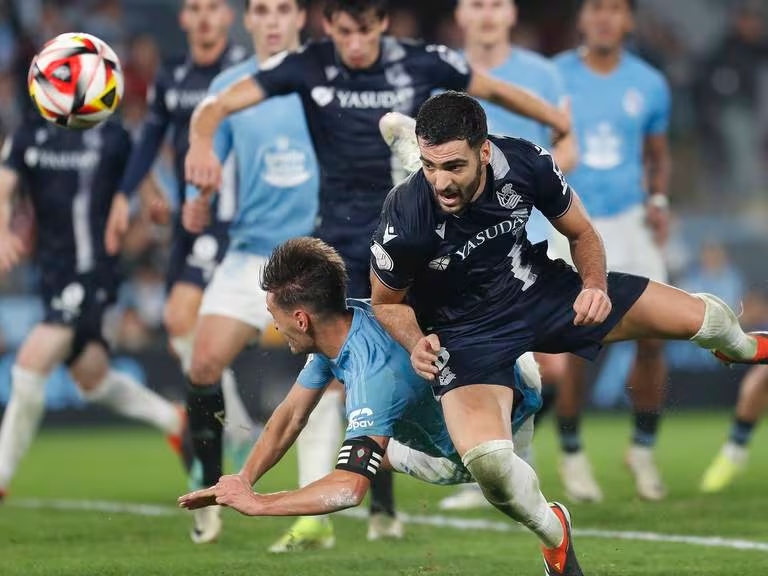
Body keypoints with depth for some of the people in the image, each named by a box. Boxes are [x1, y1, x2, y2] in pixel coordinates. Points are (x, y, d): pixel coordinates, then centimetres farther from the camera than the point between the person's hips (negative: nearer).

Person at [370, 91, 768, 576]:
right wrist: (416, 343, -26)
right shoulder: (405, 221, -30)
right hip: (471, 331, -3)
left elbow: (582, 233, 0)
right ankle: (552, 529, 2)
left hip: (541, 289, 3)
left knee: (703, 317, 4)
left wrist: (594, 285, -18)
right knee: (488, 463, -34)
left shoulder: (525, 163, -22)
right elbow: (387, 302, -7)